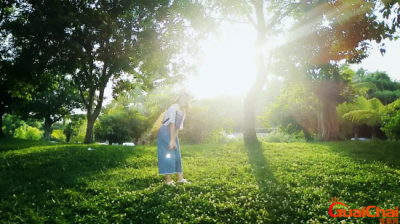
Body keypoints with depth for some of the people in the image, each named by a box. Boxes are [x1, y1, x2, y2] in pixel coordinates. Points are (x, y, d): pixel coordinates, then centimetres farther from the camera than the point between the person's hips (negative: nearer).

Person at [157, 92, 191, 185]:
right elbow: (172, 124, -21)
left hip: (173, 134, 9)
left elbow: (178, 127, 4)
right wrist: (172, 140, -22)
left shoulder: (183, 112, 8)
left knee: (177, 156, 9)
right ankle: (168, 180, -2)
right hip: (165, 133, -9)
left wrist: (174, 140, -4)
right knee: (168, 156, -8)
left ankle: (180, 178, 15)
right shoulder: (173, 108, -17)